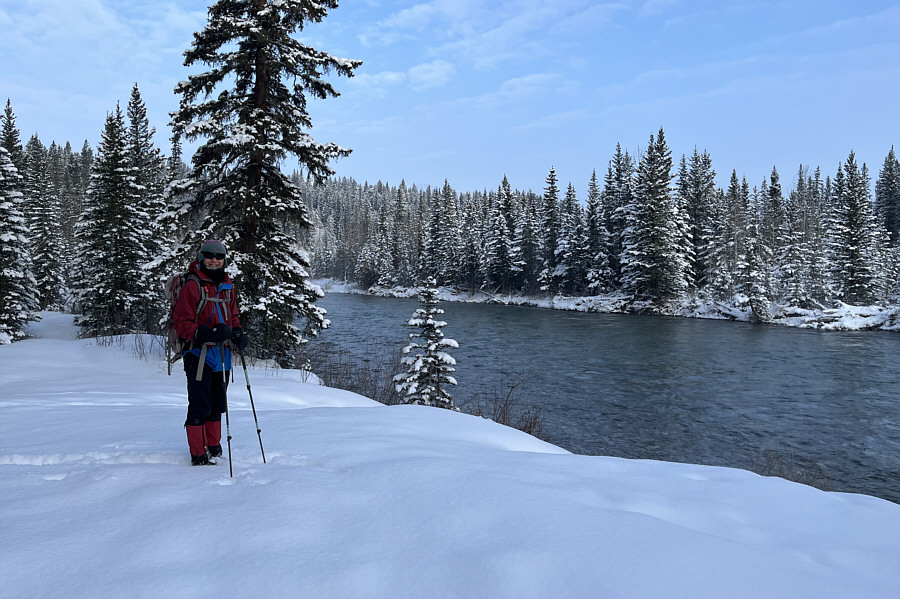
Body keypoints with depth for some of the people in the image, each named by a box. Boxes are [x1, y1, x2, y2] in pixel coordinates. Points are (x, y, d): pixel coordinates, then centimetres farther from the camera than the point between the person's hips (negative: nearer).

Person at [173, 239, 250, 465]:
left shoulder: (227, 285, 13)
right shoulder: (192, 285, -8)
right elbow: (181, 323, -11)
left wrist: (238, 333, 3)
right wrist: (203, 333, -27)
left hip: (222, 354, 7)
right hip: (199, 355, -7)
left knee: (217, 406, 16)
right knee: (199, 407, -3)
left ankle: (214, 450, 29)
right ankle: (198, 456, 7)